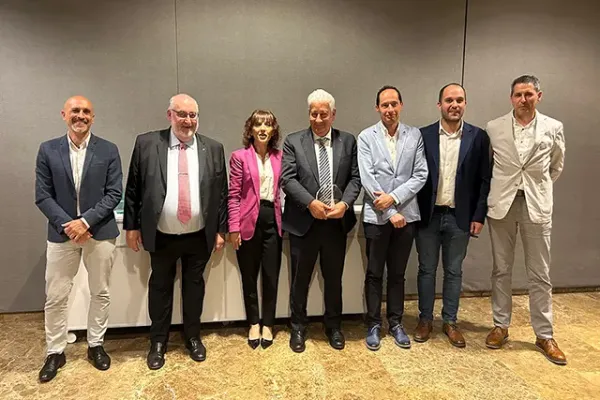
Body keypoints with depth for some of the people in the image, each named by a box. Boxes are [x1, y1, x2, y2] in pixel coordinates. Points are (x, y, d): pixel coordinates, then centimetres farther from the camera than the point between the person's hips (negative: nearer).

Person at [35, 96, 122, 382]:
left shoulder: (109, 150, -1)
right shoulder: (48, 150, 2)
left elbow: (114, 194, -6)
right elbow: (42, 196, 0)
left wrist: (85, 221, -16)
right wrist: (67, 225, -13)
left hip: (100, 232, 0)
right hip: (62, 232, 1)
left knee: (100, 293, 10)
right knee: (55, 297, 8)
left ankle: (95, 345, 29)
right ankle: (55, 352, 26)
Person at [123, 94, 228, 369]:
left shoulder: (213, 148, -2)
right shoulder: (147, 143, -5)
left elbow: (221, 192, 1)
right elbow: (133, 188, 0)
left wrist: (221, 229, 0)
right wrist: (131, 225, -1)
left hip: (199, 236, 1)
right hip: (161, 236, 0)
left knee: (194, 285, 16)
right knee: (160, 287, 15)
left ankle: (193, 337, 36)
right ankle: (158, 341, 34)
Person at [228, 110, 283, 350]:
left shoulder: (279, 156, 8)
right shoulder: (240, 156, -2)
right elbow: (233, 195, -4)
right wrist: (233, 227, -8)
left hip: (272, 220, 3)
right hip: (249, 221, -2)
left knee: (271, 276, 8)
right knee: (249, 276, 10)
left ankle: (268, 324, 26)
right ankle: (253, 324, 29)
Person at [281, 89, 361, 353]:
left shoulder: (348, 141, 5)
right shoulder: (293, 141, -1)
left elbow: (355, 178, 1)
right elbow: (287, 179, -9)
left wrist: (344, 203, -16)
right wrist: (311, 203, -21)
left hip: (337, 222, 2)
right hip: (303, 222, -1)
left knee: (334, 278, 16)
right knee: (300, 279, 12)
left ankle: (333, 326, 36)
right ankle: (298, 327, 31)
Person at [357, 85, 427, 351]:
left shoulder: (415, 135, 4)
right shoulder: (366, 137, -2)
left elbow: (421, 175, -1)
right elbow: (367, 178, -9)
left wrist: (394, 197, -14)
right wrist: (390, 212, -13)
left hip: (406, 214, 2)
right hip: (376, 216, -2)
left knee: (398, 273, 14)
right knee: (374, 274, 9)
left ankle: (396, 323, 29)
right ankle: (373, 324, 24)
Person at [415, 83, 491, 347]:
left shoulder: (478, 137, 0)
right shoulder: (423, 135, -1)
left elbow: (484, 180, 1)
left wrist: (479, 216, -4)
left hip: (460, 217, 0)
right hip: (428, 215, 0)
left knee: (454, 271, 12)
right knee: (426, 269, 10)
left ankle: (450, 321, 27)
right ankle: (425, 319, 25)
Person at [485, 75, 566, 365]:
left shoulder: (553, 128, 2)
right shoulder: (493, 128, 1)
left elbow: (556, 167, 16)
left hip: (536, 205, 0)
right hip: (501, 203, 0)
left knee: (540, 274, 5)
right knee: (501, 270, 9)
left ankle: (544, 335, 19)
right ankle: (500, 326, 23)